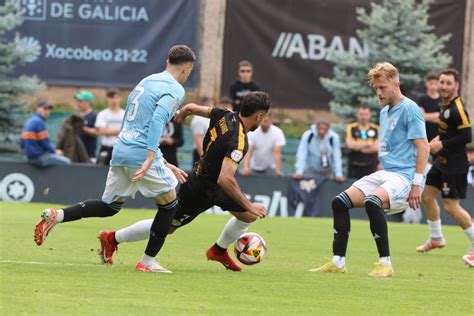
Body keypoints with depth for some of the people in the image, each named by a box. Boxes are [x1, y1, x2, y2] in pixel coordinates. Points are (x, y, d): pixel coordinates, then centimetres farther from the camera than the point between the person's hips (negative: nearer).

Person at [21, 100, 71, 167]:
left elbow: (23, 144, 14)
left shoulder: (29, 122, 12)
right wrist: (54, 152, 0)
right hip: (40, 157, -10)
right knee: (66, 162, -3)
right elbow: (45, 143, -19)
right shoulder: (39, 122, -16)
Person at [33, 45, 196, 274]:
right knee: (169, 204, 10)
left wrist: (163, 165, 28)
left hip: (120, 150, 8)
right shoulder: (175, 89, -5)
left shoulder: (146, 82, 21)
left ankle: (56, 216, 1)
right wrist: (150, 159, -26)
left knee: (108, 207, 18)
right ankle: (148, 262, 9)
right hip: (142, 153, -8)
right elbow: (157, 120, -22)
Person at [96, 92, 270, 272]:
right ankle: (112, 238, 21)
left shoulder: (225, 116, -9)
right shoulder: (238, 141, -34)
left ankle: (219, 251, 33)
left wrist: (182, 113, 25)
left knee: (249, 216, 11)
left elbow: (191, 108, 2)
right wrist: (249, 206, -35)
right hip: (199, 190, -9)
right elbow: (224, 179, -40)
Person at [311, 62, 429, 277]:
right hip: (384, 174, 9)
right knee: (340, 202, -2)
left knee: (372, 202, -35)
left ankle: (385, 264, -27)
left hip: (403, 175, -9)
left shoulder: (409, 109, -9)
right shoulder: (385, 112, 18)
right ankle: (338, 262, 2)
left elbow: (423, 147, -14)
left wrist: (417, 184, -18)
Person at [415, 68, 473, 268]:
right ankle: (436, 238, 30)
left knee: (451, 206, -10)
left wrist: (442, 144, -20)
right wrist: (438, 139, 9)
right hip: (443, 162, 10)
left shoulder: (458, 109, -19)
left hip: (455, 164, -10)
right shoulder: (446, 106, 9)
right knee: (427, 195, 14)